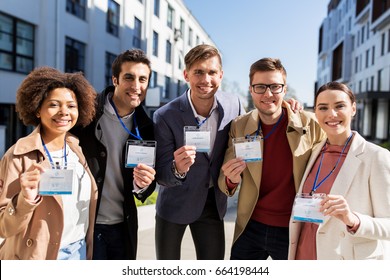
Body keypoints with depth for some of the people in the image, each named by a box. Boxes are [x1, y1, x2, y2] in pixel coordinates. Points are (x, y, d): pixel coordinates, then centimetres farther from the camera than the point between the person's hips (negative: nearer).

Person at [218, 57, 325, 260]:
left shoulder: (311, 124, -13)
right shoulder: (238, 126, -6)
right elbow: (225, 183, -3)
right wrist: (231, 180, -25)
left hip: (294, 231, -2)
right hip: (250, 228, 2)